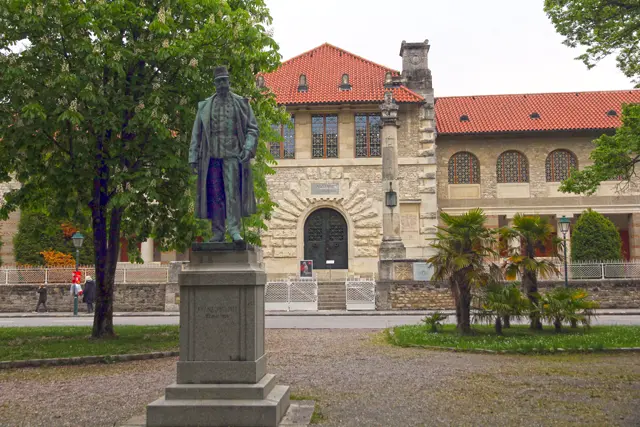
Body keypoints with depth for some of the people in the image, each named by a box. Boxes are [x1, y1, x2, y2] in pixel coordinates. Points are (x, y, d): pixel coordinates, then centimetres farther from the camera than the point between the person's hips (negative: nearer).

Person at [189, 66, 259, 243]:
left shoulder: (241, 103, 9)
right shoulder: (205, 106, 13)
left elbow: (252, 128, 6)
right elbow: (196, 133, 14)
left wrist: (248, 148, -10)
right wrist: (193, 158, 7)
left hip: (233, 155, -2)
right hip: (211, 155, 2)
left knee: (233, 192, -9)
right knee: (214, 195, 1)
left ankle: (234, 230, -8)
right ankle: (218, 232, 6)